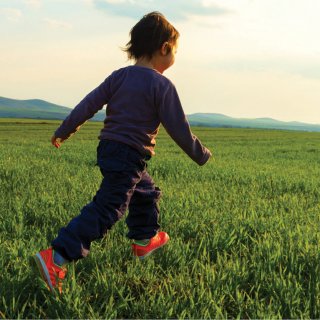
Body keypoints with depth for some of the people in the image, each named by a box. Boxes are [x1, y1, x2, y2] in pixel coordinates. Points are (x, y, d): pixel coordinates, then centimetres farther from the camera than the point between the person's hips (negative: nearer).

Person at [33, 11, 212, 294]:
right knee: (106, 210, -10)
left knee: (147, 193, 28)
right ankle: (56, 258, -19)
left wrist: (64, 131, 14)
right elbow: (179, 129, -11)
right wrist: (202, 155, 3)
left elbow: (88, 105, 4)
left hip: (108, 149, 9)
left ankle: (144, 241, 45)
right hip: (130, 157, -9)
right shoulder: (162, 85, -13)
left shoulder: (119, 76, 6)